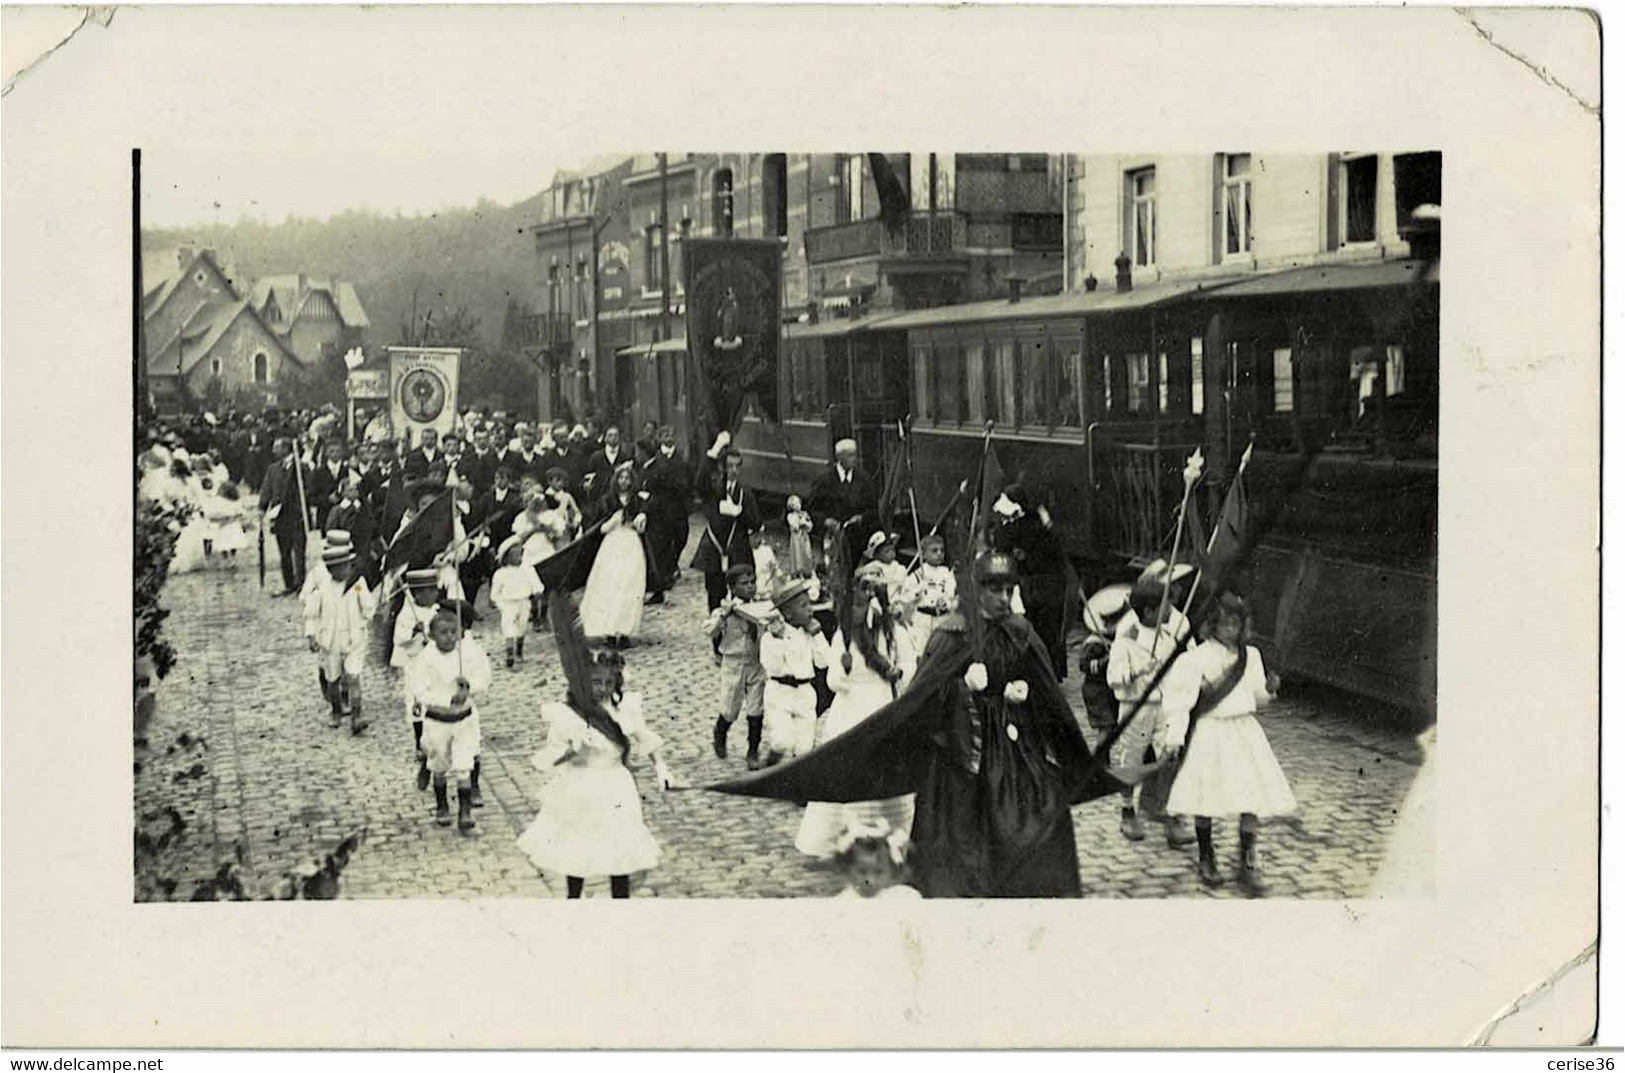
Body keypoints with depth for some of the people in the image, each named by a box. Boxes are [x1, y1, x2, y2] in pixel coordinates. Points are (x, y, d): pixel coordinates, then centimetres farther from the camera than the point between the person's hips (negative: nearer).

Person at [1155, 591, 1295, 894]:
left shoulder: (1250, 656, 8)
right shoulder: (1197, 658, -9)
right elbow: (1181, 699, -10)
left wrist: (1269, 689, -3)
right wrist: (1176, 737, -17)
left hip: (1244, 732, 4)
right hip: (1209, 733, -4)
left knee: (1253, 796, -4)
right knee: (1206, 800, 2)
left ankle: (1249, 865, 3)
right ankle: (1206, 858, 23)